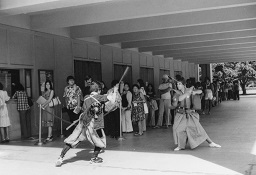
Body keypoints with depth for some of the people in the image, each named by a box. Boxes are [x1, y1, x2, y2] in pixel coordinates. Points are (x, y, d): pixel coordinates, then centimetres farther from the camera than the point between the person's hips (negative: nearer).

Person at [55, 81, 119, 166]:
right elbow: (112, 100, -9)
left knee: (72, 141, 5)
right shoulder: (99, 97, -3)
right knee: (100, 141, 18)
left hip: (83, 122, 5)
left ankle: (60, 158, 0)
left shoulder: (86, 98, 14)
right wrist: (115, 91, 10)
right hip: (93, 124, -5)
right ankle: (94, 158, 26)